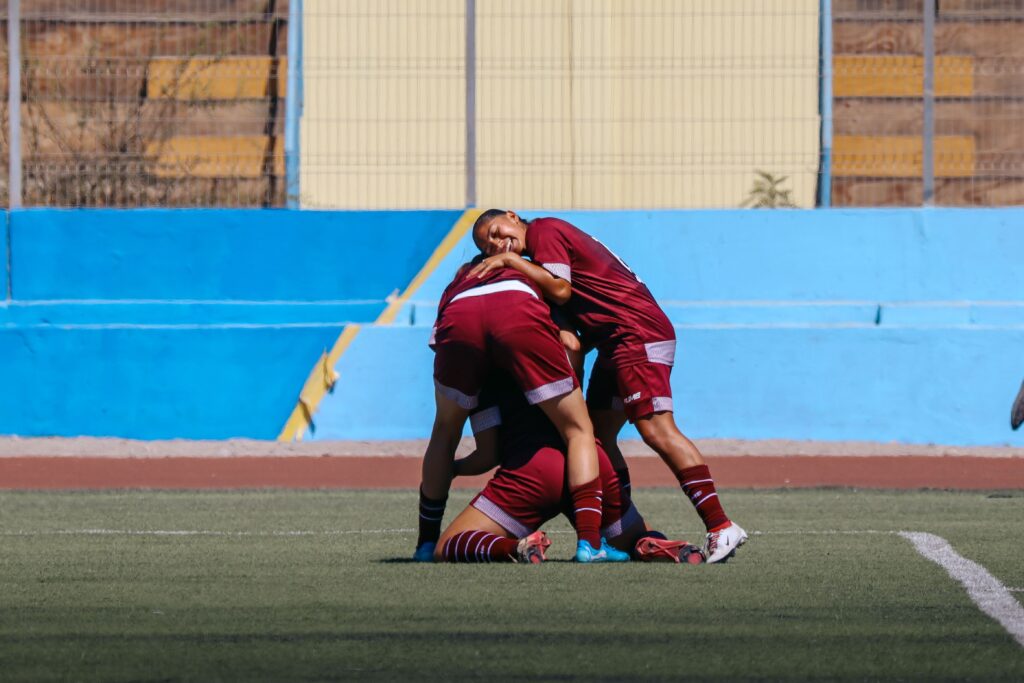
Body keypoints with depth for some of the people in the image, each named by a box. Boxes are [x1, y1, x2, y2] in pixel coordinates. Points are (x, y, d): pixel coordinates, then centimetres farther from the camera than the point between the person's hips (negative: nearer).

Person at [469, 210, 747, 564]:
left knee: (656, 429, -19)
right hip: (614, 343, 11)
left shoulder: (544, 231, -4)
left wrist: (511, 260, -11)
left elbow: (560, 290, -17)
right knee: (598, 436, 9)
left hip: (639, 332, -11)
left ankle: (720, 526, -24)